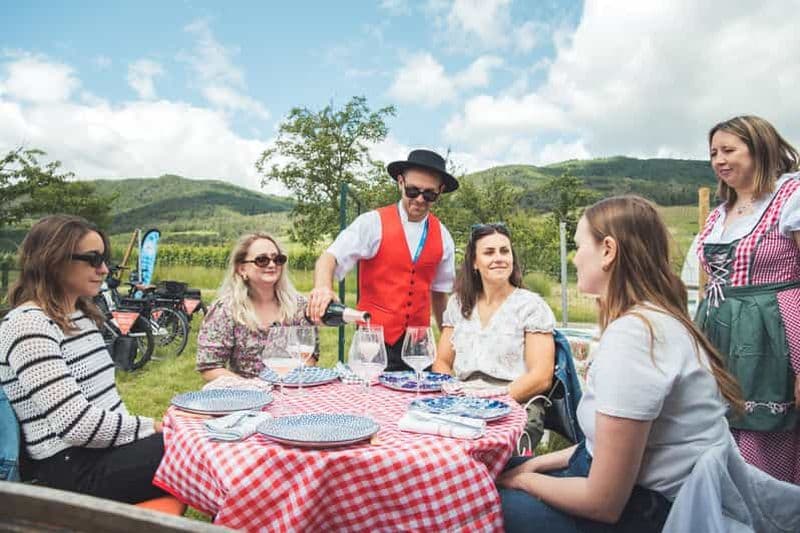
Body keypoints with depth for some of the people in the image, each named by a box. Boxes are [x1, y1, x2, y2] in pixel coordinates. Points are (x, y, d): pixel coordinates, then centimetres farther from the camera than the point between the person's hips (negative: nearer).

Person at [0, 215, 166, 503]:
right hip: (70, 470, -8)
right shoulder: (28, 325, -16)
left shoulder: (82, 316, 12)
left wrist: (150, 429, 0)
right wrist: (153, 427, -12)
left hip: (109, 446, 8)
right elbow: (79, 425, -22)